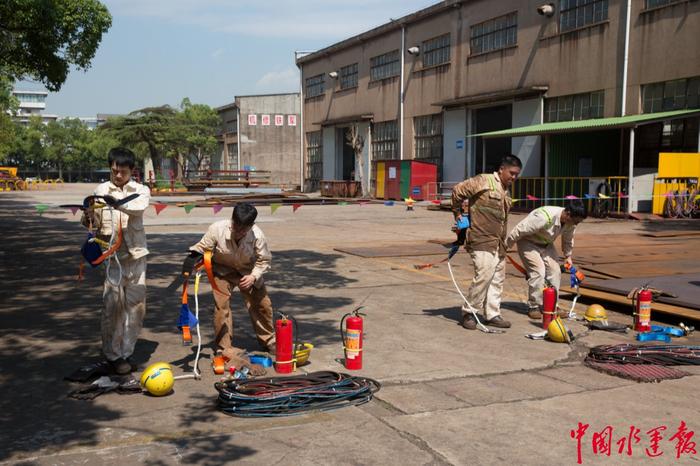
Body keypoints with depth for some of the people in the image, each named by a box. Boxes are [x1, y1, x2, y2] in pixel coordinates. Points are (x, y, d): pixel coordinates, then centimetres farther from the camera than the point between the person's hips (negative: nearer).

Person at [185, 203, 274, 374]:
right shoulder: (217, 229, -31)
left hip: (247, 271, 1)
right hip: (222, 269, -1)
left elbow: (264, 260, -13)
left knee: (262, 304, 4)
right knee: (221, 305, -15)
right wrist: (193, 256, -35)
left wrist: (253, 276, -27)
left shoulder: (257, 236, -28)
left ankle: (268, 340, 28)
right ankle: (224, 349, -1)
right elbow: (202, 248, -15)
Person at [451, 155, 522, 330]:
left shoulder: (505, 192, 18)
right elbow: (458, 190, -9)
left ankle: (492, 315, 17)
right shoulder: (484, 181, -9)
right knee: (484, 275, -14)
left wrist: (503, 243, 19)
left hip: (498, 243, 9)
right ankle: (468, 313, 0)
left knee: (497, 278, 9)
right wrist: (458, 214, 0)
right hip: (482, 241, -9)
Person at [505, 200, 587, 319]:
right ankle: (533, 307, -7)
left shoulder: (570, 222, -13)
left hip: (546, 244, 7)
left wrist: (568, 256, 12)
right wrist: (506, 245, -20)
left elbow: (568, 239, 10)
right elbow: (519, 230, -30)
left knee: (555, 271, -3)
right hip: (528, 242, -7)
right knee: (538, 271, -19)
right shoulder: (545, 217, -37)